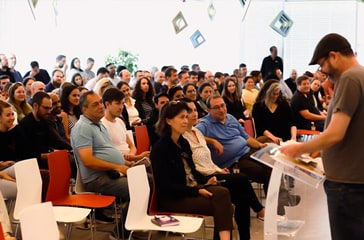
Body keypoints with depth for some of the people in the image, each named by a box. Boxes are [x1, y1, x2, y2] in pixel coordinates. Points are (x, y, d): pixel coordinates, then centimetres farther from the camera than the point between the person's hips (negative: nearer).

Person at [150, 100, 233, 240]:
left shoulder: (183, 142, 11)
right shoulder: (160, 149, -14)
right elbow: (166, 186, -17)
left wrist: (206, 181, 1)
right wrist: (196, 191, -20)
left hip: (192, 188, 7)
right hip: (172, 198, -7)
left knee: (223, 192, -23)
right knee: (219, 204, -24)